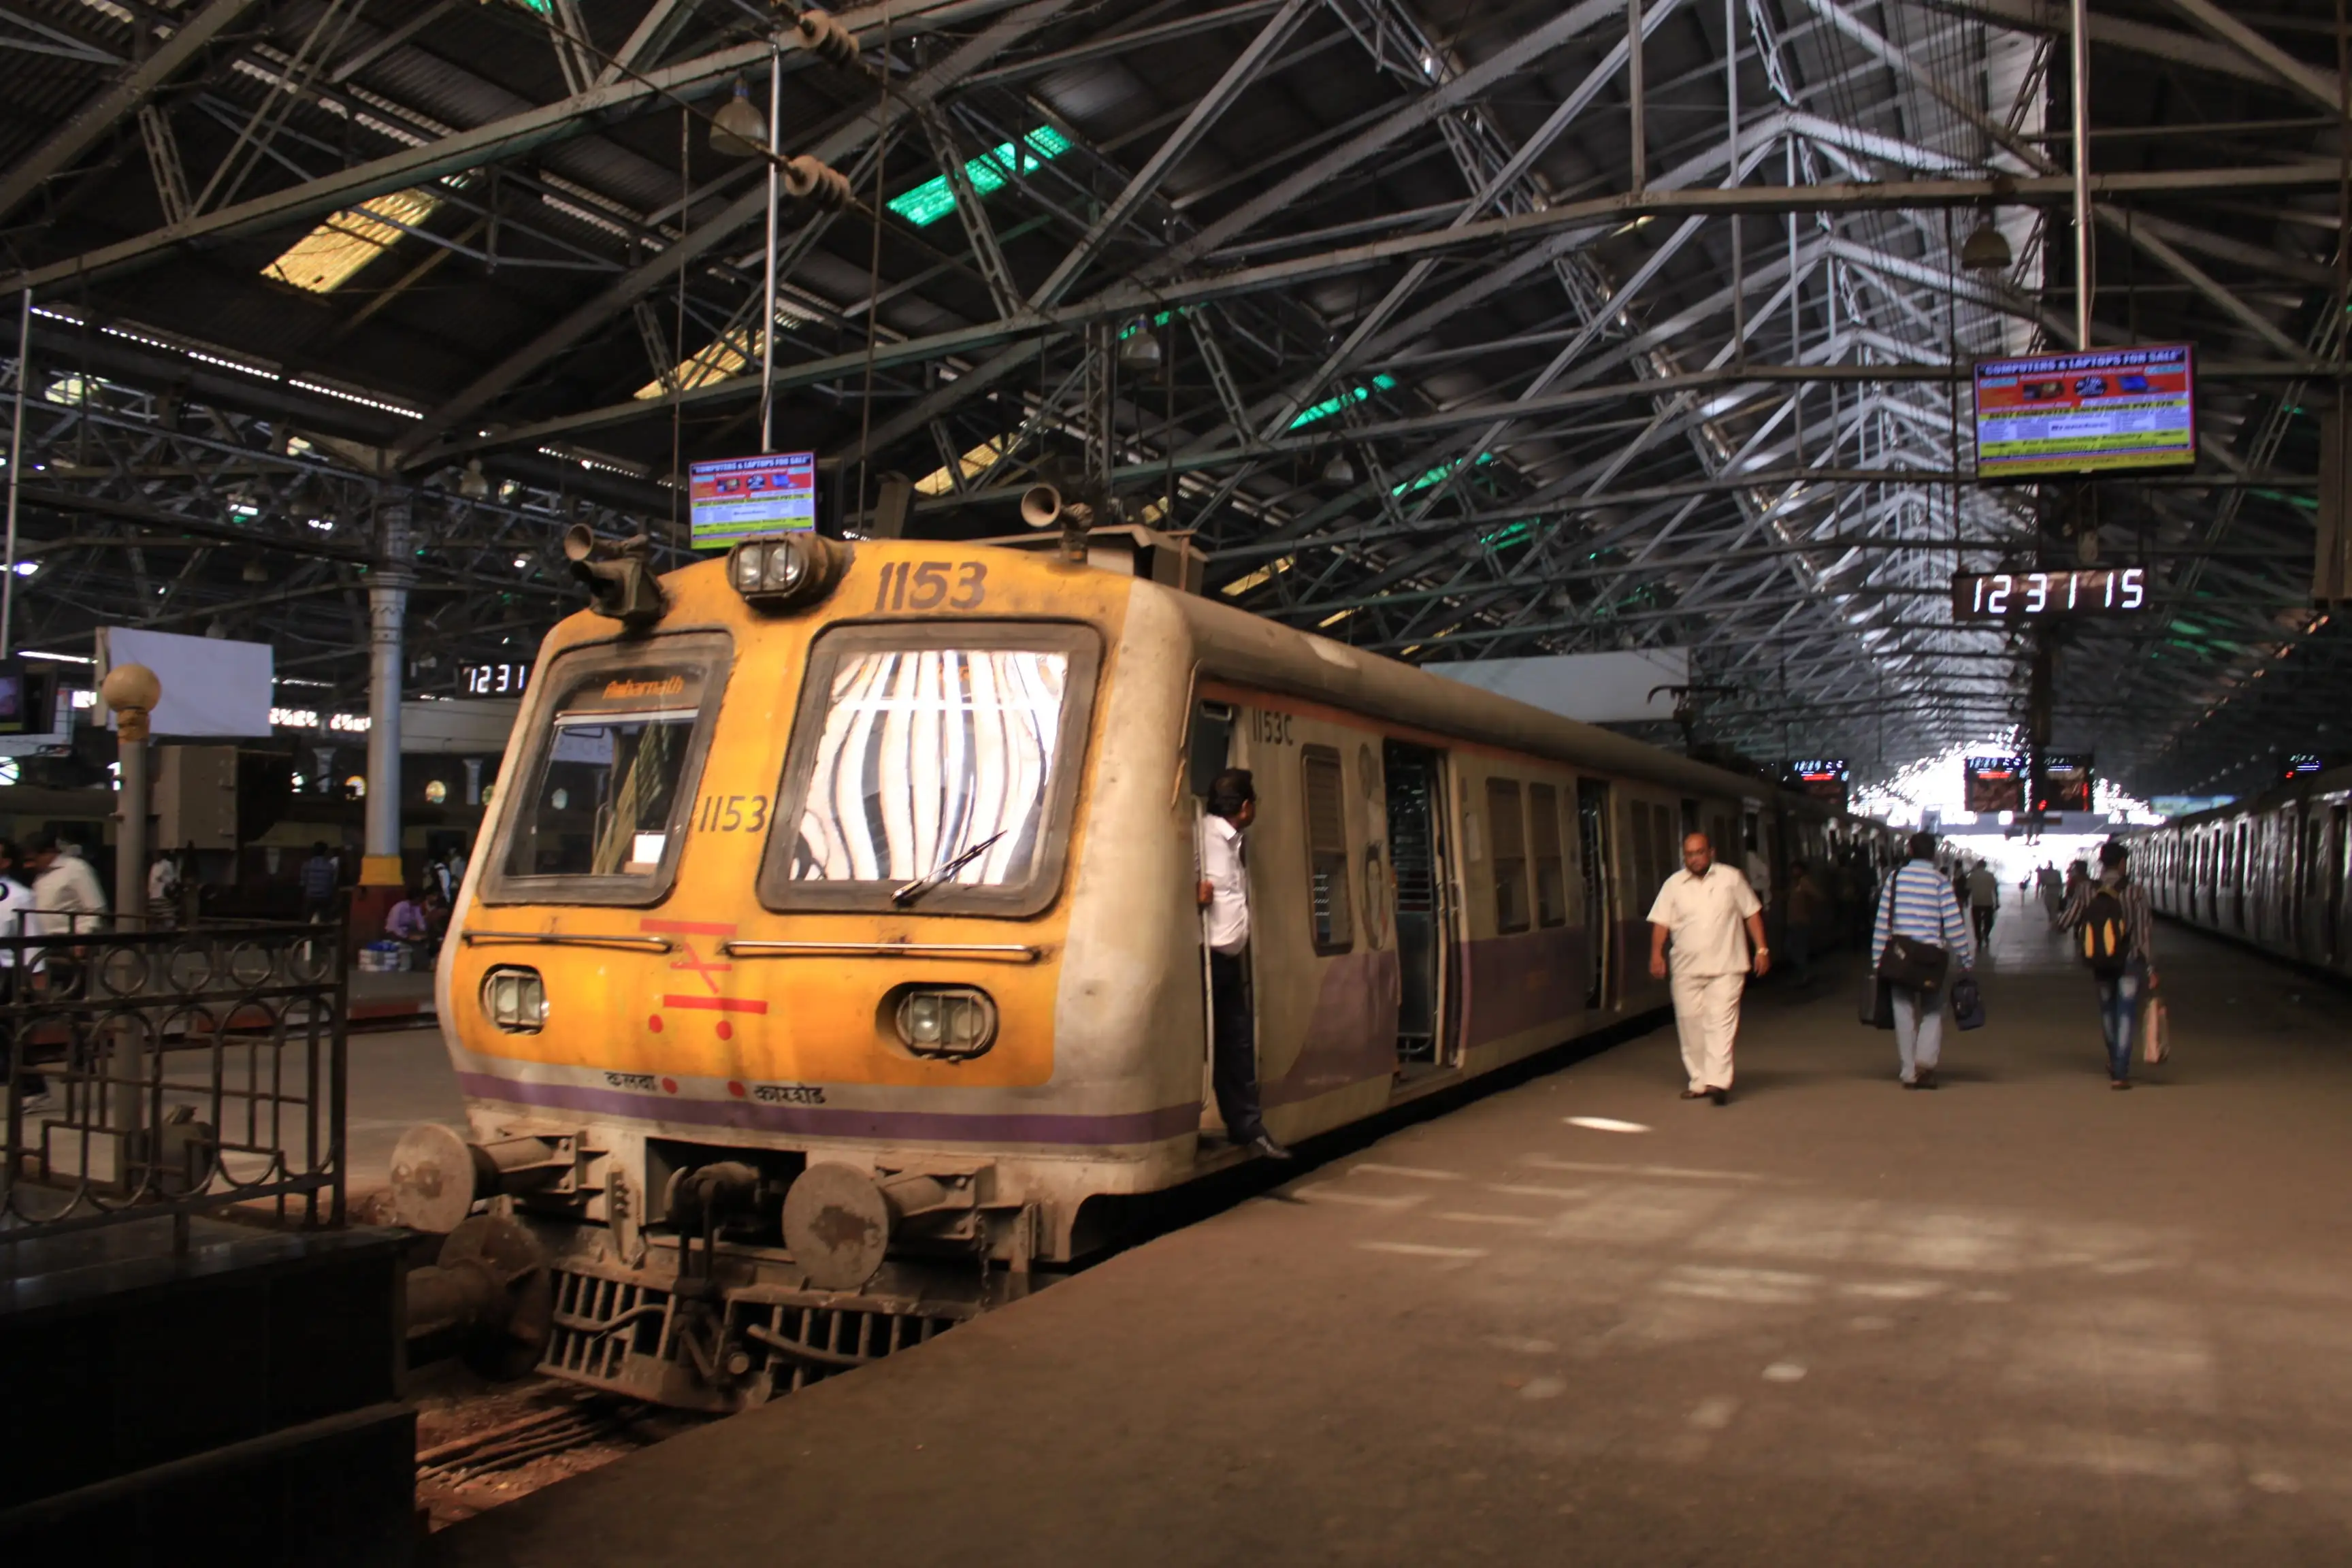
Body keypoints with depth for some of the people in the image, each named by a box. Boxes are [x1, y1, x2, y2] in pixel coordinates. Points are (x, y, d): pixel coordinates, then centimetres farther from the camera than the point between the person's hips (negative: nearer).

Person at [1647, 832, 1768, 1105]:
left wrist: (1761, 949, 2)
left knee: (1721, 1022, -11)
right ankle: (1698, 1081, 15)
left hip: (1725, 967, -2)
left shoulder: (1731, 878, 3)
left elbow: (1752, 914, 7)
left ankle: (1718, 1081, -16)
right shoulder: (1673, 885, 6)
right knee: (1690, 1024, 5)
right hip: (1687, 969, 2)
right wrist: (1656, 954, -8)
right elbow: (1661, 922, 3)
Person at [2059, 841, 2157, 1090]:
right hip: (2129, 963, -3)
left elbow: (2063, 924, -10)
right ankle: (2120, 1073, -4)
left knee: (2107, 1010, 22)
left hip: (2100, 965, 3)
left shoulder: (2086, 890, -7)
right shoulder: (2135, 892, -13)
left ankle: (2115, 1063, 41)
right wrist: (2151, 968, -7)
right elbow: (2145, 932, -13)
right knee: (2126, 1015, 2)